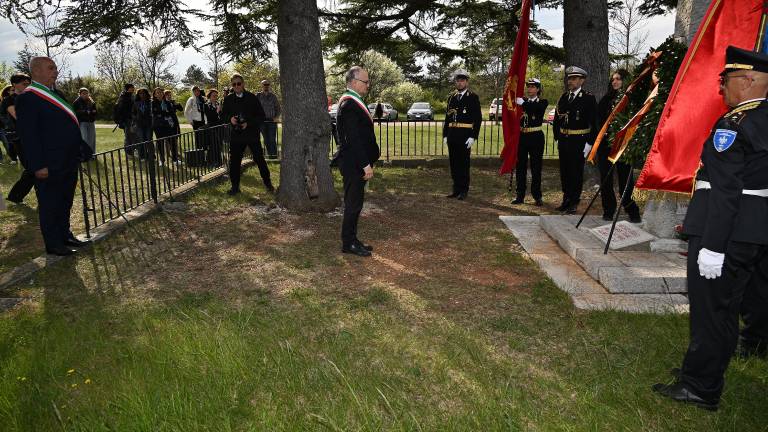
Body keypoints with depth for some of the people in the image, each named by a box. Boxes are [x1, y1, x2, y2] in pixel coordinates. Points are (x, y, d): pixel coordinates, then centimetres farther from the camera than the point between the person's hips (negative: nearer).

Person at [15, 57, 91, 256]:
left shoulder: (57, 95, 14)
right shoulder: (27, 98, -13)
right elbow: (28, 135, -17)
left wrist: (80, 152, 15)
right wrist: (38, 166, -20)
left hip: (68, 163, 8)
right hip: (49, 167, -8)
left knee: (65, 203, 19)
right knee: (50, 206, 6)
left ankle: (65, 235, 33)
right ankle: (53, 244, 17)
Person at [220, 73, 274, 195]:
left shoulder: (252, 97, -3)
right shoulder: (228, 99, 6)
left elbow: (261, 116, -3)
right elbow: (223, 115, 15)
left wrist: (249, 123, -16)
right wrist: (230, 118, -7)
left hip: (252, 134, -3)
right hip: (236, 135, 3)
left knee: (259, 159, 3)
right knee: (234, 161, 3)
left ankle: (267, 182, 19)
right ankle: (235, 186, 14)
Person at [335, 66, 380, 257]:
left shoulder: (352, 102, 13)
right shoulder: (349, 105, -19)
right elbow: (354, 139, -23)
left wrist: (366, 162, 17)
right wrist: (366, 164, -21)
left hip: (355, 163, 10)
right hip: (353, 164, -10)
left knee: (355, 202, 16)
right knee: (353, 203, -1)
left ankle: (351, 239, 26)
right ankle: (349, 243, 11)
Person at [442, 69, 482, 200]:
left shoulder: (473, 97, -1)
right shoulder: (451, 97, 14)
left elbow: (478, 118, -6)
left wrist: (473, 137, -13)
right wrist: (445, 135, 10)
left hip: (465, 135, -5)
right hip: (452, 135, 5)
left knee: (464, 163, -1)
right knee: (454, 163, 8)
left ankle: (464, 191, 7)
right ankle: (456, 189, 18)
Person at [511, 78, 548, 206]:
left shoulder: (543, 102, 1)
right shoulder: (522, 101, 13)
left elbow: (536, 108, -22)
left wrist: (523, 103, -31)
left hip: (536, 138, -3)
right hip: (522, 137, 3)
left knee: (536, 167, 1)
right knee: (520, 167, 6)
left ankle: (537, 196, 9)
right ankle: (520, 195, 13)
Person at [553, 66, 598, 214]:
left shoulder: (589, 98, -5)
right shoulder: (564, 97, 11)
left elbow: (594, 122, -7)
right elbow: (557, 119, 16)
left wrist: (589, 143, -11)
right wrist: (557, 138, 11)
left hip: (579, 141, -5)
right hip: (563, 140, 5)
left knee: (576, 172, 1)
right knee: (564, 171, 10)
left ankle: (574, 203, 9)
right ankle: (566, 201, 21)